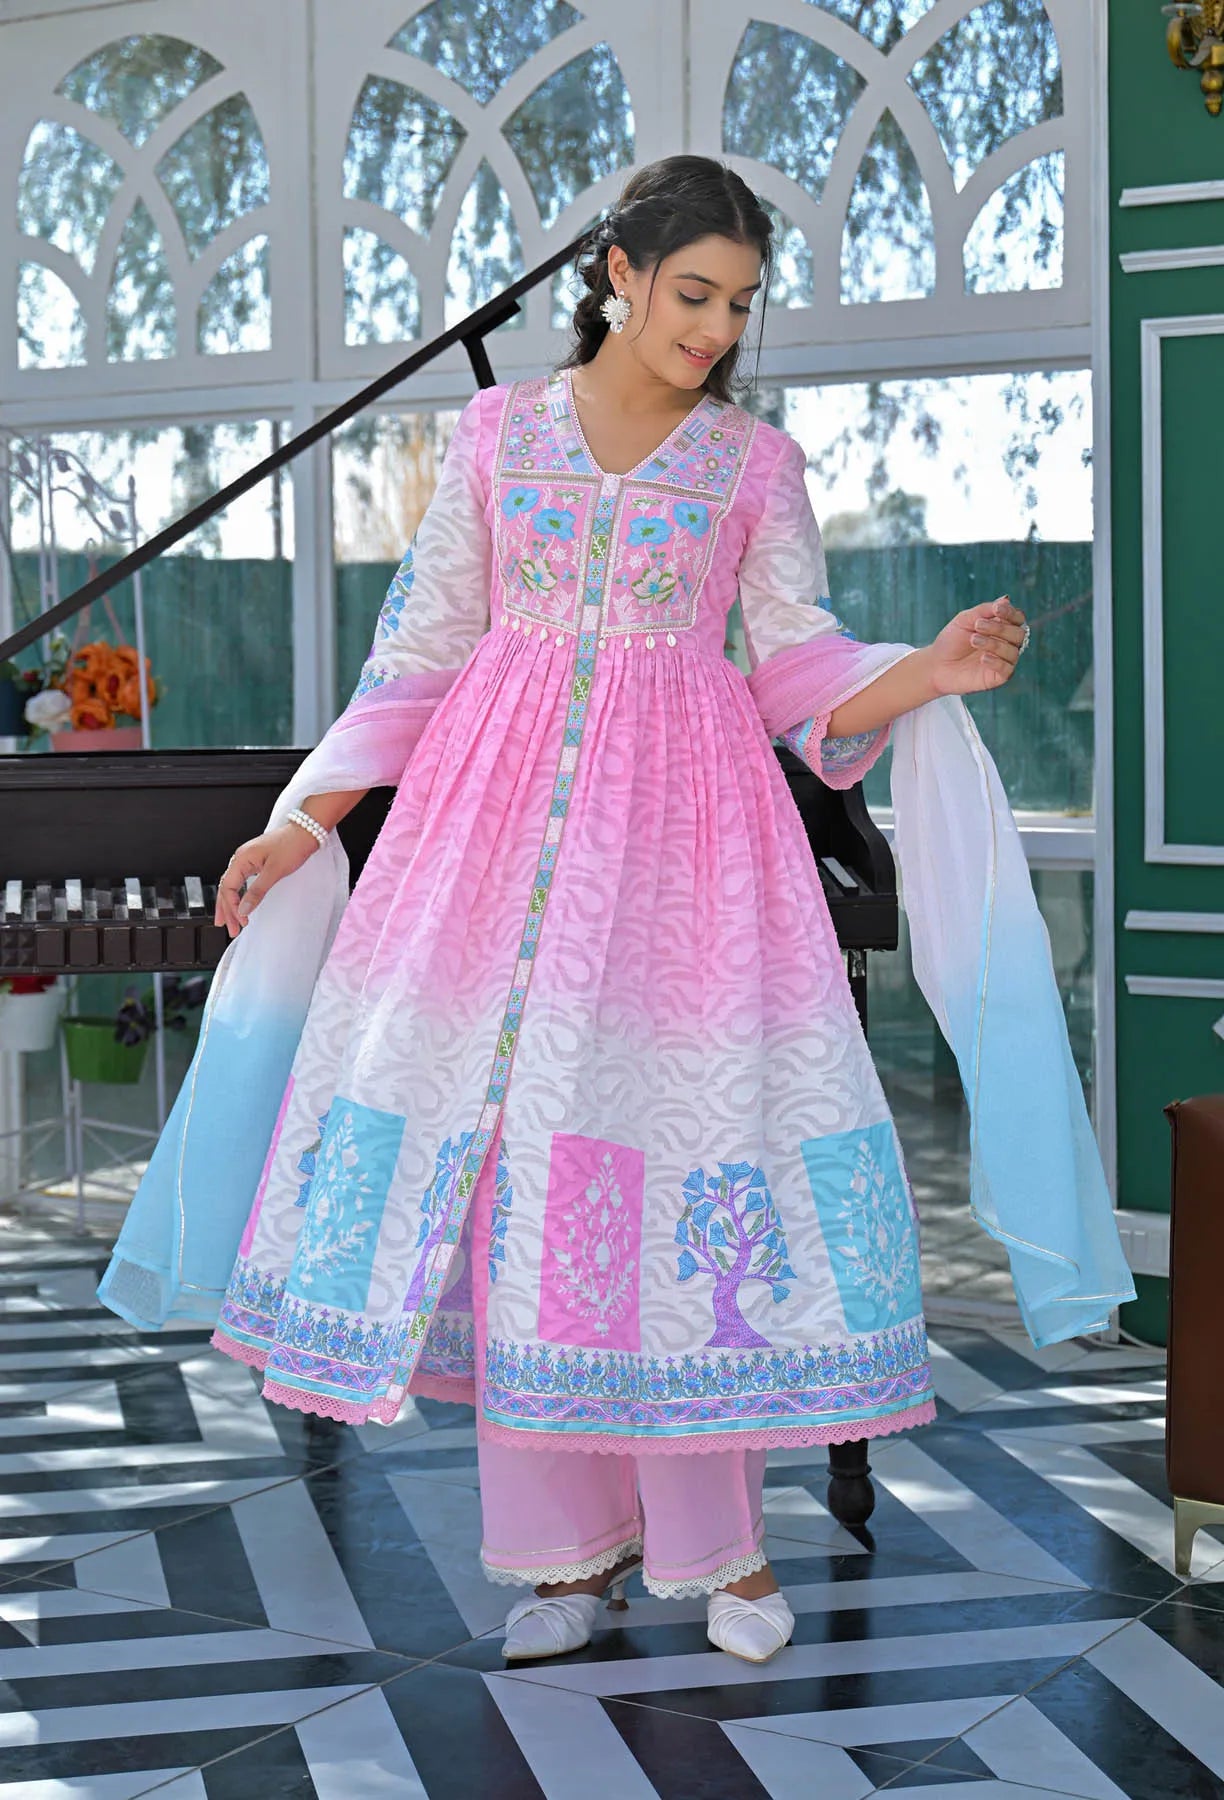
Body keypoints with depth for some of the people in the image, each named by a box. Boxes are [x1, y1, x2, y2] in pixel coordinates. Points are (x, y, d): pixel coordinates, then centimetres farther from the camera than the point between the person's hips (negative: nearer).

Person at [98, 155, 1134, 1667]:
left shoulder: (756, 461, 8)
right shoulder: (497, 431, 9)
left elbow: (806, 678, 6)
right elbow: (422, 654, 10)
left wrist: (929, 674, -14)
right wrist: (301, 824, 8)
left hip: (684, 817, -1)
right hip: (505, 806, 1)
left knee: (686, 1145, -7)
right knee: (509, 1150, -2)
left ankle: (719, 1541, 8)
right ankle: (570, 1544, 10)